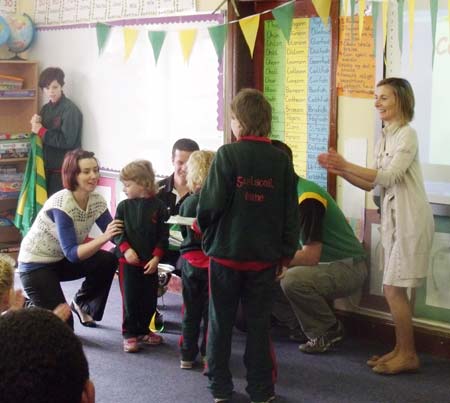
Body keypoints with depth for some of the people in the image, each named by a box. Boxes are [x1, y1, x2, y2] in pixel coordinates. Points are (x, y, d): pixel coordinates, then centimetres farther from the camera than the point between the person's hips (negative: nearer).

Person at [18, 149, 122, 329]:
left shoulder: (97, 200, -10)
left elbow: (114, 233, -11)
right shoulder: (61, 205, -30)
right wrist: (104, 237, -45)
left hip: (61, 260, 7)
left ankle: (82, 304, 9)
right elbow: (72, 253, -34)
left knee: (108, 261, -14)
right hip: (35, 265, -7)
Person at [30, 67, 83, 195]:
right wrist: (35, 125, -4)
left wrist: (41, 131, -13)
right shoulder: (46, 109, 12)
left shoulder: (70, 110, -11)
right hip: (47, 167, 7)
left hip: (64, 170, -7)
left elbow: (67, 141, -19)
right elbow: (41, 138, 15)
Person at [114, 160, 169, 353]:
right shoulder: (124, 206, 0)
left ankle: (143, 330, 28)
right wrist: (125, 249, -16)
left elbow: (163, 235, -2)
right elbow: (117, 232, 0)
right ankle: (129, 334, 14)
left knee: (149, 299, 10)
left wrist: (156, 257, -9)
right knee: (130, 299, 1)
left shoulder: (158, 206, -3)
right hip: (128, 261, -1)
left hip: (150, 262, 1)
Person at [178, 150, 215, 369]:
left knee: (191, 310, 13)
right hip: (214, 261, -2)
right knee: (211, 310, 9)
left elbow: (183, 232, 7)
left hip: (191, 262, 2)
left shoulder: (187, 203, -3)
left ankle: (187, 355, 17)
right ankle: (208, 354, 12)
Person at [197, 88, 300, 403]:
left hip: (226, 251, -2)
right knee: (259, 323, 11)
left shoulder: (227, 155, -11)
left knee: (221, 321, 11)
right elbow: (291, 212, 1)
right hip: (265, 256, 2)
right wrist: (287, 252, 10)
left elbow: (212, 203, -14)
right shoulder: (281, 160, -1)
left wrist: (206, 231, 6)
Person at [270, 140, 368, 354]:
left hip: (348, 267, -9)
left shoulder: (308, 198, -24)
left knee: (293, 280, -32)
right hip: (322, 265, 9)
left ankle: (329, 331, -9)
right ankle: (303, 328, 11)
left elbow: (310, 256, -27)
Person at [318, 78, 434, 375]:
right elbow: (373, 184, 11)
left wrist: (347, 165, -24)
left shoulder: (407, 135, -12)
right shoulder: (385, 139, 14)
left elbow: (389, 176, -22)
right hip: (392, 219, 8)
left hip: (410, 219, -8)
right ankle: (402, 350, 21)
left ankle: (408, 355, 6)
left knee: (394, 288, -6)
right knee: (394, 289, 11)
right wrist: (340, 171, 0)